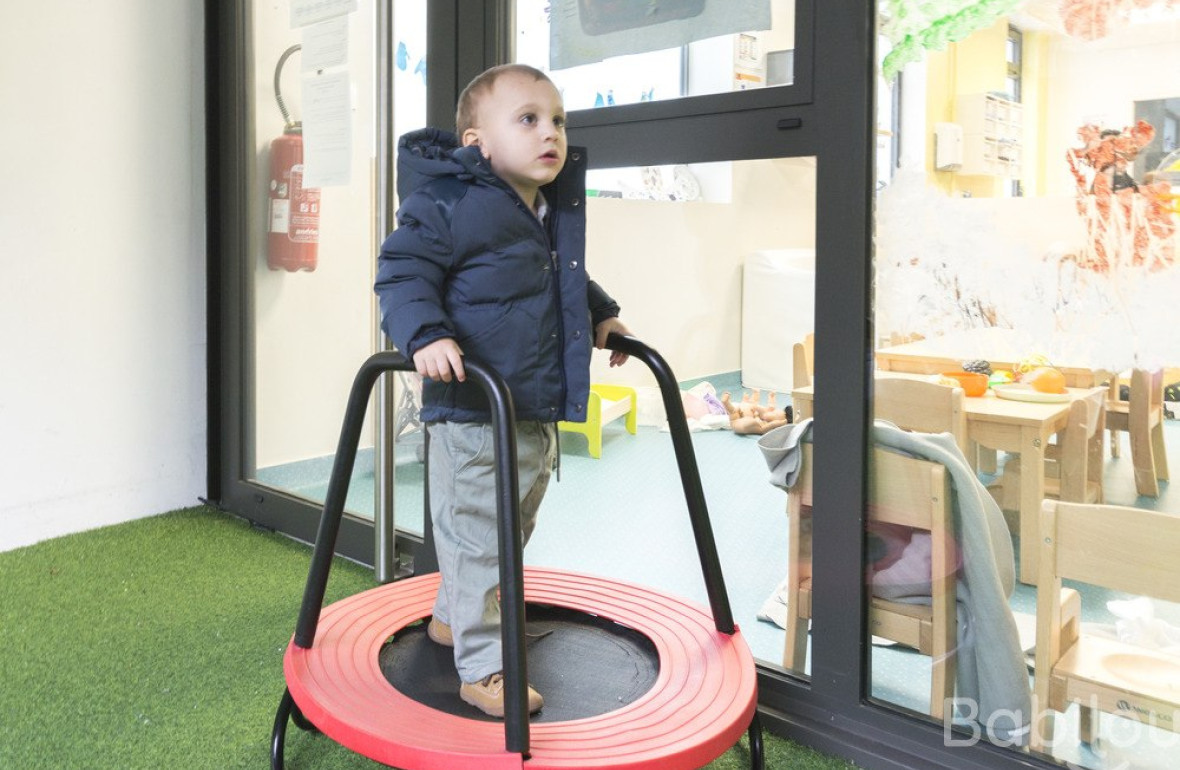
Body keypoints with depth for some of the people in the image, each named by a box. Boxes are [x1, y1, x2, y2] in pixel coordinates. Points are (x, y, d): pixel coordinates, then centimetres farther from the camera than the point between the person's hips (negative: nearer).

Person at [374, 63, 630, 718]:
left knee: (513, 531, 23)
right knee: (476, 538, 0)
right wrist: (425, 335, -30)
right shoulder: (448, 204, -15)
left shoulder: (560, 211, 11)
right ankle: (481, 667, 16)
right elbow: (402, 273, -16)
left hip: (540, 412, 9)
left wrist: (600, 314, 23)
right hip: (472, 415, -9)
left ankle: (454, 616, 45)